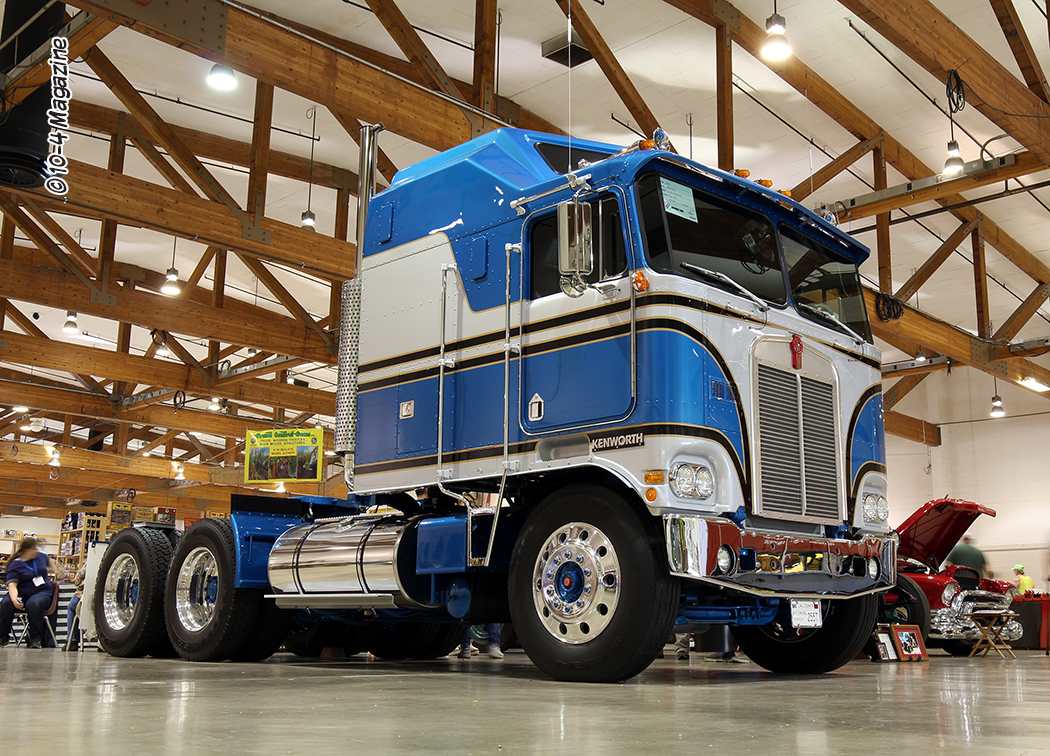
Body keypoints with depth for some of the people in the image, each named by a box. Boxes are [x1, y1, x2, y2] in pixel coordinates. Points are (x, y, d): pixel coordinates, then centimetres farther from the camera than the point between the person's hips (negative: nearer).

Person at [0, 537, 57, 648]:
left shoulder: (40, 556, 9)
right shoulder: (15, 565, -5)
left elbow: (49, 562, 35)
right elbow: (12, 585, -17)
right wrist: (14, 599, -35)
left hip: (42, 593, 1)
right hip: (22, 594, -1)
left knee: (34, 604, -36)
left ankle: (36, 639, -28)